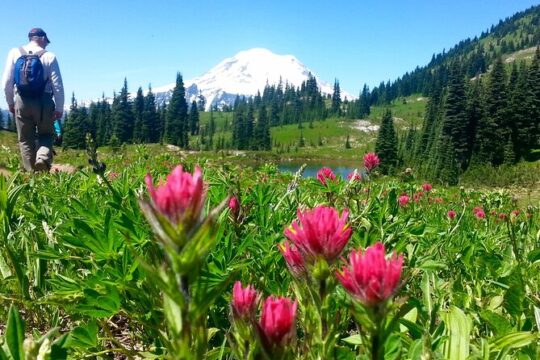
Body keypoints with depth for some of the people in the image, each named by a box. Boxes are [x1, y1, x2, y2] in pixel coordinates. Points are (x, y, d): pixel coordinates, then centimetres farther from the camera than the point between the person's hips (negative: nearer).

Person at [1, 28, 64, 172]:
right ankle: (43, 158, -15)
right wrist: (59, 108, 1)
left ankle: (30, 171, 12)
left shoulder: (14, 53, 4)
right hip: (44, 101, -2)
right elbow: (57, 85, -6)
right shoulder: (49, 56, -3)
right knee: (46, 135, 13)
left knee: (25, 139, 13)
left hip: (21, 101, 2)